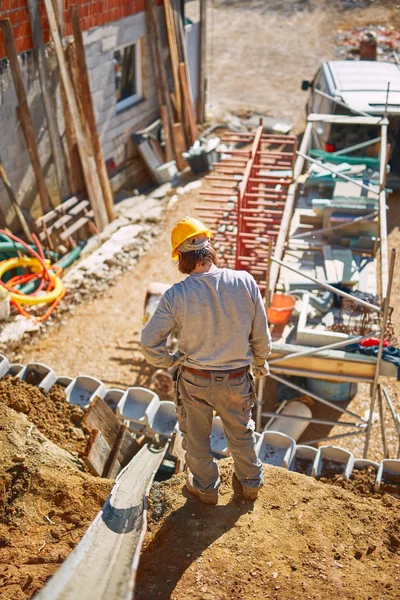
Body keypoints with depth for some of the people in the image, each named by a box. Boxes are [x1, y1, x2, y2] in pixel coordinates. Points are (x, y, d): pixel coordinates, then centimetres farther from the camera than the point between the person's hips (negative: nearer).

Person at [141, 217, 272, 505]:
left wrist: (169, 361, 2)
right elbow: (261, 335, -8)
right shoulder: (245, 282, -18)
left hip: (194, 380, -1)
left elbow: (150, 342, -19)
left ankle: (206, 488, 45)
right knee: (241, 433, 27)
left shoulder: (176, 295, -22)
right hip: (236, 381, 2)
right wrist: (261, 362, 11)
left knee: (197, 438, 24)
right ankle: (251, 483, 49)